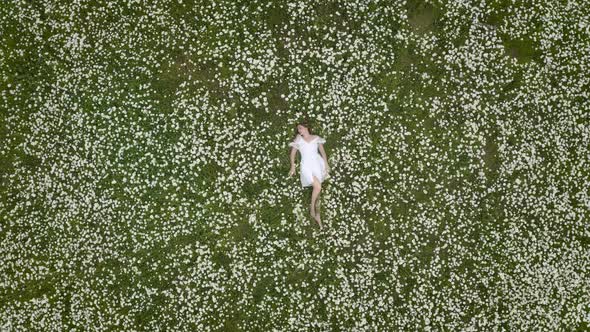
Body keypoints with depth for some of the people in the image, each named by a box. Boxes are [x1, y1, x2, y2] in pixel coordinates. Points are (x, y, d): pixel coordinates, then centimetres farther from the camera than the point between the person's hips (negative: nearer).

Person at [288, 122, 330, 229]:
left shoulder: (316, 138, 9)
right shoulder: (298, 139, 7)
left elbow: (322, 151, 14)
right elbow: (293, 153, 10)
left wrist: (326, 164, 6)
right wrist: (293, 167, 5)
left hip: (317, 164, 2)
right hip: (306, 166, -2)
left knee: (317, 190, 2)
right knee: (317, 186, -22)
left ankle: (317, 214, 11)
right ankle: (312, 207, -4)